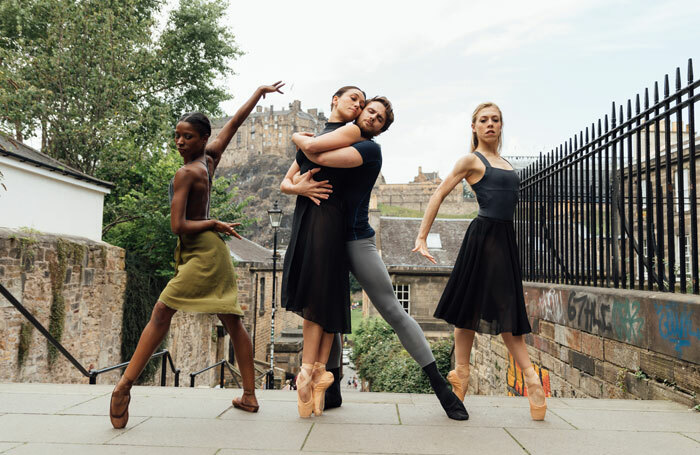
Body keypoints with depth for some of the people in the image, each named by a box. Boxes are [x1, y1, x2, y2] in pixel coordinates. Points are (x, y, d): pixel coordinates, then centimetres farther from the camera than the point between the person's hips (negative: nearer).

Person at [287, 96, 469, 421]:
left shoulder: (369, 148, -8)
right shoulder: (344, 137, 16)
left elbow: (318, 156, -19)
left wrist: (297, 136, -1)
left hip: (357, 241, -6)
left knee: (393, 311, -6)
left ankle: (440, 386, 2)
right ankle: (332, 391, 19)